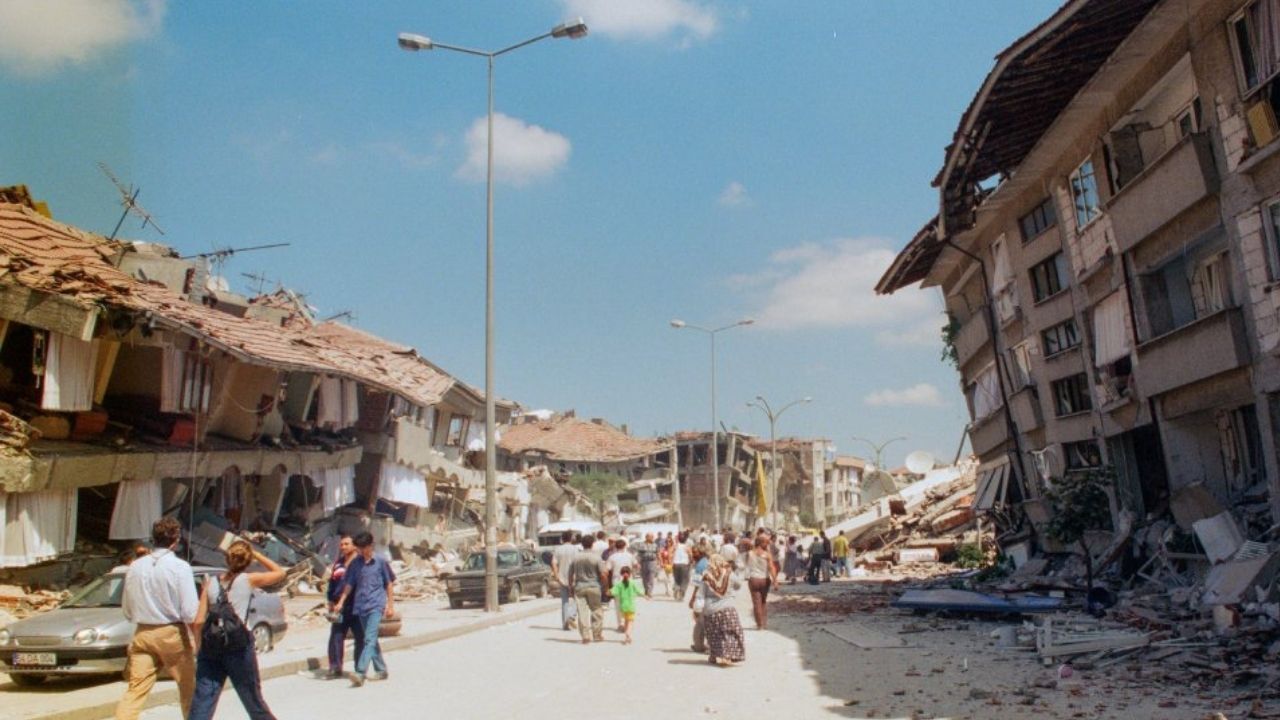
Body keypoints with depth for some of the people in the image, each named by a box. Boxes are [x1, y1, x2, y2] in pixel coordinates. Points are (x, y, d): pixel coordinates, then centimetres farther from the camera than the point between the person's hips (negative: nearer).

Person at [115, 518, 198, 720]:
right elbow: (190, 612, -15)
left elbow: (127, 610, 11)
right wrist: (198, 639, -1)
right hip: (172, 633, -4)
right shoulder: (180, 567, -11)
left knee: (135, 690, 2)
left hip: (143, 634, 4)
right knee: (189, 688, 12)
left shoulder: (136, 566, 3)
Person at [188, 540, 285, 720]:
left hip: (211, 646, 3)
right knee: (253, 699, 15)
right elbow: (280, 573, 11)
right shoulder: (249, 580, -3)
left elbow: (199, 621, 1)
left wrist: (200, 647, 10)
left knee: (201, 705, 1)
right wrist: (257, 554, 12)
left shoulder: (211, 582, 5)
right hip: (239, 646, -2)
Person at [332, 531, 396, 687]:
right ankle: (381, 670, 25)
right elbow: (349, 584, 14)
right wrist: (341, 602, 5)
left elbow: (389, 584, 4)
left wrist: (390, 604, 2)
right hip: (360, 606, 5)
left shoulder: (380, 562, -1)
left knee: (369, 639, -16)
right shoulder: (355, 563, 9)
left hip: (376, 606, -5)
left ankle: (360, 673, -25)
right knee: (371, 640, 13)